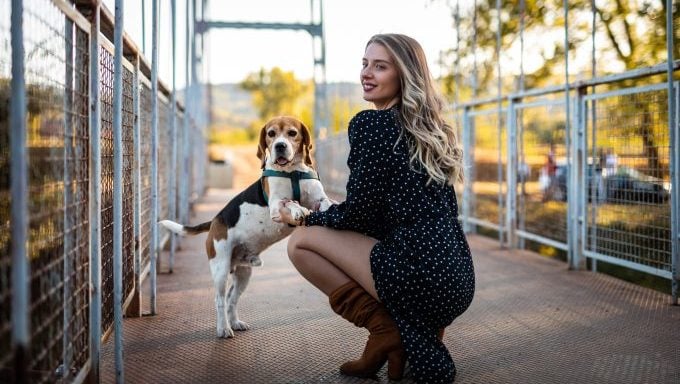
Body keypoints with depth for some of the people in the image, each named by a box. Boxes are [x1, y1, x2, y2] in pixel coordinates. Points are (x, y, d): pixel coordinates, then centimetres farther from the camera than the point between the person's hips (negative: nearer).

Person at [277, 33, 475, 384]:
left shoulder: (369, 124, -7)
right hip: (458, 279, 9)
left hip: (420, 274, -9)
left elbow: (357, 211, -8)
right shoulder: (430, 128, 17)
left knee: (301, 242, 4)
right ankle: (414, 331, 15)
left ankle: (385, 328, -1)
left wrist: (302, 217, 11)